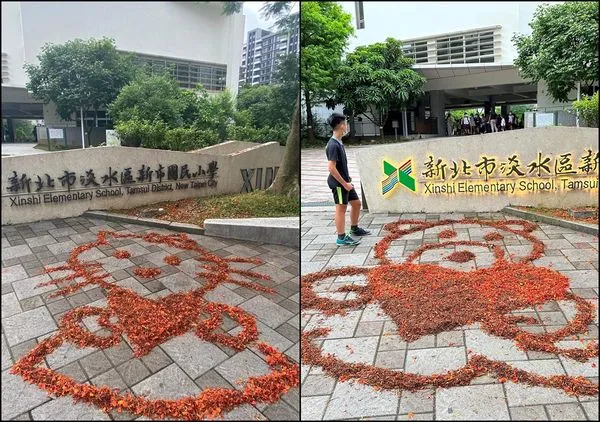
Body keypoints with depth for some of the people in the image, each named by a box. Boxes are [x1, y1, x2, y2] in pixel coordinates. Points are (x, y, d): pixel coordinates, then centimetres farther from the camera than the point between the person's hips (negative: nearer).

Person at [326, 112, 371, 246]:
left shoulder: (338, 142, 10)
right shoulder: (333, 145, -20)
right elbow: (331, 167, -25)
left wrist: (347, 179, 16)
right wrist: (344, 183, -21)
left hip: (344, 181, 10)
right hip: (338, 183, -9)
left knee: (356, 203, 18)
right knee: (341, 208, -1)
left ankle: (354, 229, 35)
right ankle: (341, 237, 10)